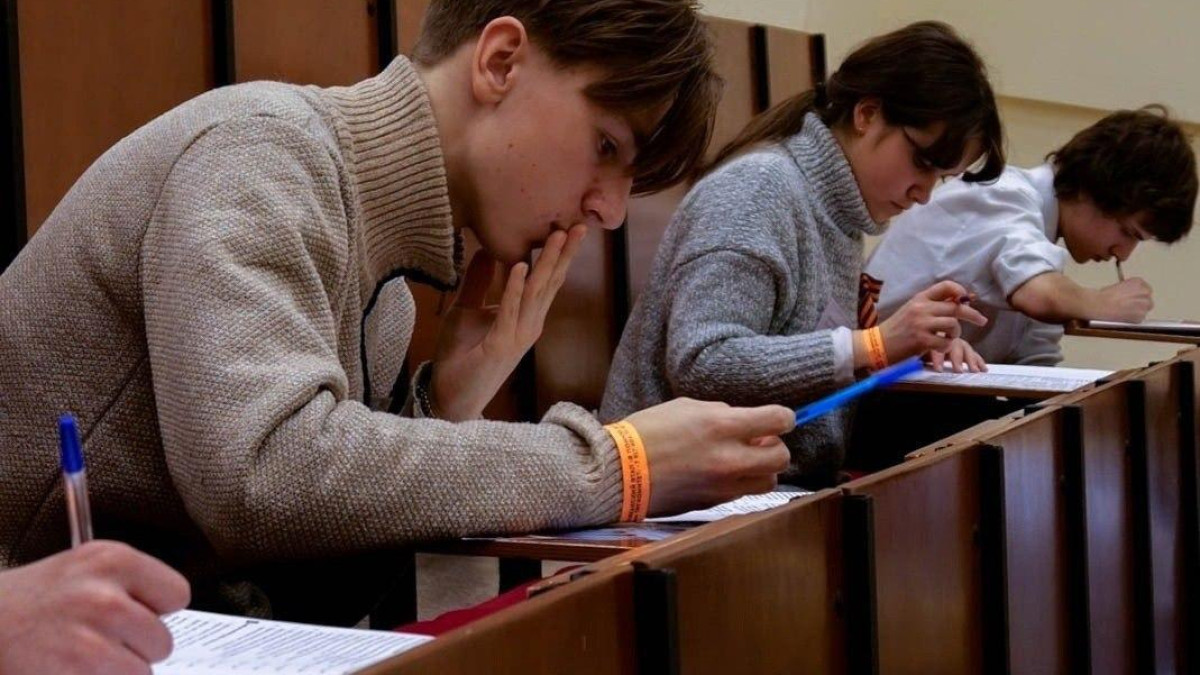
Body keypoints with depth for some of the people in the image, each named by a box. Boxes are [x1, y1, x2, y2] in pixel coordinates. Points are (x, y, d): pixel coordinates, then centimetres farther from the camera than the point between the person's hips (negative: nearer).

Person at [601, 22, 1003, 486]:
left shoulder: (838, 208, 12)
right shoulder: (759, 188, -13)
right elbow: (699, 365, -23)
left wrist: (917, 342, -4)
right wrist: (873, 345, -23)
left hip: (790, 486, 8)